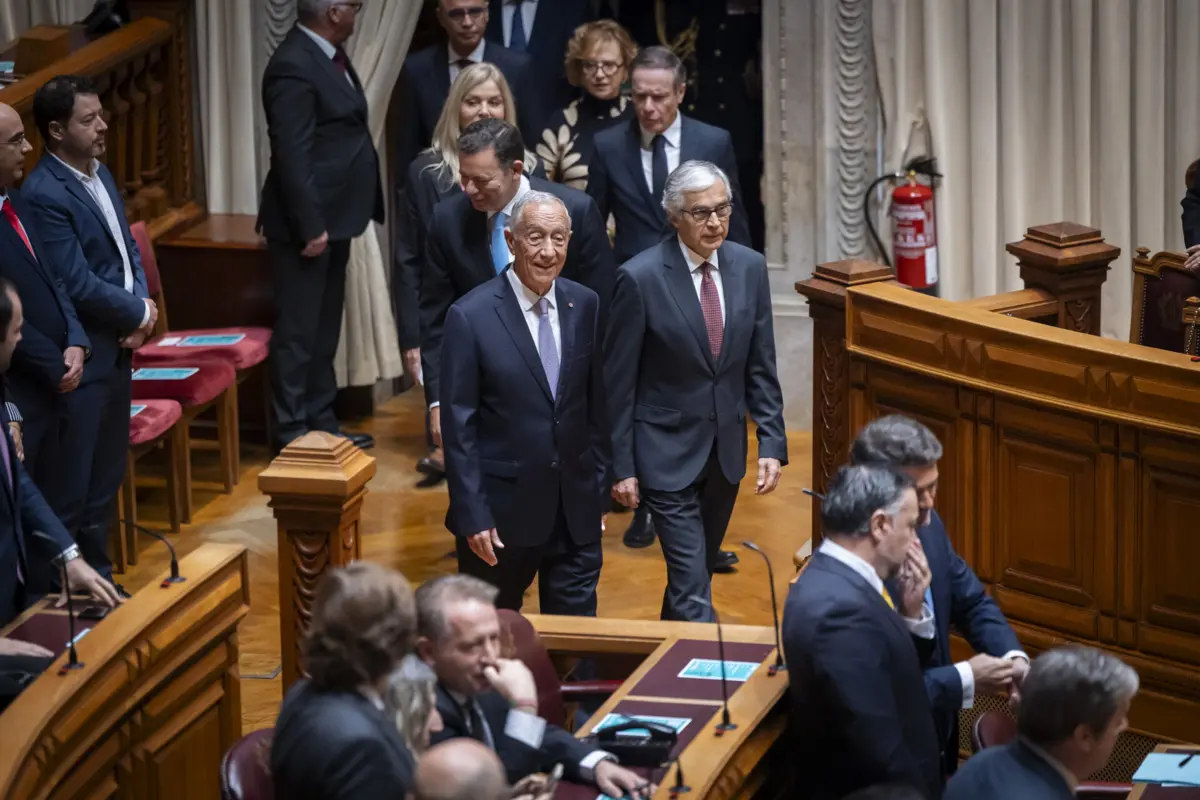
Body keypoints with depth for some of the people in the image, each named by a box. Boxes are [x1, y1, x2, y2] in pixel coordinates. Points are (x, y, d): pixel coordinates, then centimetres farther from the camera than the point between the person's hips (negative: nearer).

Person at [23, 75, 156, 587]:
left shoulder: (100, 175, 9)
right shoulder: (44, 195, -20)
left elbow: (128, 249, 14)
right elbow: (77, 285, -22)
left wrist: (141, 308, -4)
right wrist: (139, 313, -9)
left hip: (118, 350, 9)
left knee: (106, 478, 18)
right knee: (70, 486, 0)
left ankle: (98, 578, 29)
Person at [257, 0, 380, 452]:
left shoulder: (328, 55, 10)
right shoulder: (294, 67, -20)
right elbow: (291, 155, -22)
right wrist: (310, 226, -22)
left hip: (334, 216, 10)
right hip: (310, 221, -10)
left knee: (324, 329, 17)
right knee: (299, 331, -2)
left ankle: (321, 423, 26)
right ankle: (292, 433, 5)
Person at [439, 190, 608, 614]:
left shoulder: (584, 305, 2)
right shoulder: (471, 316, -12)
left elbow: (596, 405, 9)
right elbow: (458, 428, -10)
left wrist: (599, 490, 8)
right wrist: (472, 516, -12)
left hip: (575, 510, 3)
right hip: (502, 510, -3)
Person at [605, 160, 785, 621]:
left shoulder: (749, 268, 0)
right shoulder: (640, 278, -15)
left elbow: (761, 366, 6)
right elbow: (618, 382, -9)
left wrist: (772, 444, -1)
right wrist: (621, 467, -9)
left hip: (726, 447, 5)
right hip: (667, 452, -5)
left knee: (699, 569, 18)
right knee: (692, 583, -9)